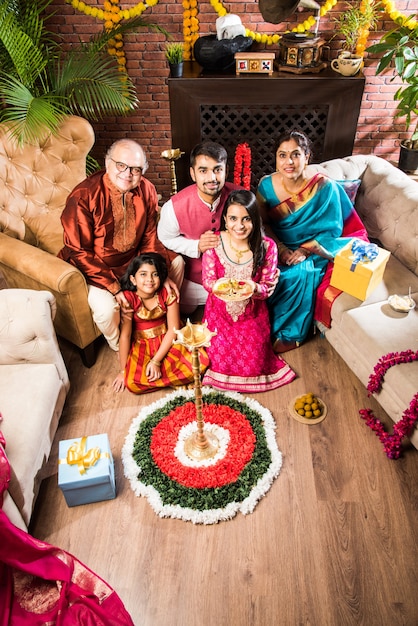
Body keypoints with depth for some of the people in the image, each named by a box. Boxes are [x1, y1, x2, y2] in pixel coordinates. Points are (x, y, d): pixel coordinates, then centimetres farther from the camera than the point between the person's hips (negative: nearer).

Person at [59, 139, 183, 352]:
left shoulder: (146, 190, -9)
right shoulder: (83, 197, -25)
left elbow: (149, 237, -1)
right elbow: (79, 253, -22)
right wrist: (113, 286, -28)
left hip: (133, 258, 6)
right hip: (94, 267, -6)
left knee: (176, 262, 3)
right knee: (106, 307, -30)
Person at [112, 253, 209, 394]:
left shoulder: (168, 293, -16)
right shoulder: (128, 298, -20)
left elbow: (173, 329, -14)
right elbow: (125, 335, -17)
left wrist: (156, 361, -19)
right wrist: (123, 371, -12)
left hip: (167, 340, 1)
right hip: (140, 344, 0)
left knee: (201, 361, -21)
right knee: (133, 383, -25)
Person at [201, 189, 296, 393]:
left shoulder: (267, 246, -15)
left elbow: (268, 286, -9)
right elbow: (207, 280, -6)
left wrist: (254, 288, -32)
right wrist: (218, 286, -30)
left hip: (252, 312, 0)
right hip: (220, 310, 1)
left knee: (253, 364, -2)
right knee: (221, 359, -6)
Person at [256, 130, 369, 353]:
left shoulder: (325, 187, -15)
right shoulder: (267, 184, -6)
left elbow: (332, 230, -10)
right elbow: (263, 223, -2)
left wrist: (305, 250, -22)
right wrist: (281, 249, -17)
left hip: (313, 251, -2)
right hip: (278, 248, 3)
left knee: (299, 275, -30)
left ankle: (291, 334, -6)